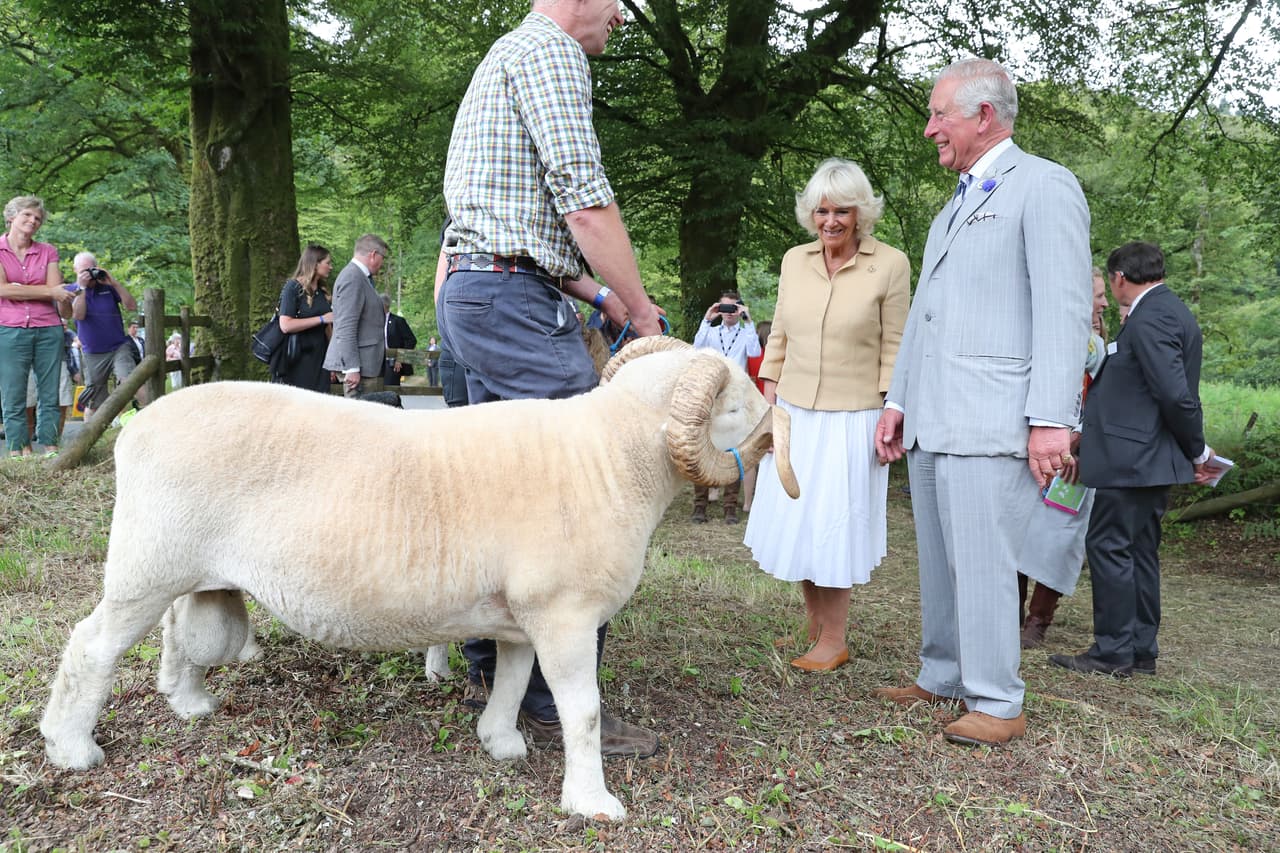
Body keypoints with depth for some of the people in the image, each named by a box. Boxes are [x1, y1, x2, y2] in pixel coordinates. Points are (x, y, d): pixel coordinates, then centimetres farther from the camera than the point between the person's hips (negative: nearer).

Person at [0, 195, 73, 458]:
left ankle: (50, 447, 5)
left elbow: (58, 293, 1)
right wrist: (49, 291, -8)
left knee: (49, 395, 2)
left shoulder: (47, 252, 11)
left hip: (48, 330, 2)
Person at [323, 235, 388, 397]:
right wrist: (352, 368, -22)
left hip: (368, 363, 10)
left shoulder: (359, 276, 18)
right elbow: (346, 328, -20)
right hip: (359, 365, -10)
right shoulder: (353, 278, -13)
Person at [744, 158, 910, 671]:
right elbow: (778, 340, 10)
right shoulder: (794, 261, 5)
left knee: (833, 524, 2)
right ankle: (813, 627, 28)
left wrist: (890, 417, -10)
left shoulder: (890, 265, -8)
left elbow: (893, 351, -6)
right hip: (793, 414, 5)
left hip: (851, 418, -4)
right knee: (795, 520, 10)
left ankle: (834, 642, 16)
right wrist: (767, 404, 7)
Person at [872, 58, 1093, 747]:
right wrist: (897, 401, 19)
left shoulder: (1044, 186, -3)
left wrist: (1051, 420, -19)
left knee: (982, 563, -6)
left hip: (989, 423, -8)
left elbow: (1064, 311, -12)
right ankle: (941, 678, 25)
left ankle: (997, 704, 5)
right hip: (929, 423, 8)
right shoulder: (955, 204, 24)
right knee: (938, 561, 13)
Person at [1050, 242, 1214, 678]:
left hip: (1132, 457, -10)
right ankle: (1142, 650, 19)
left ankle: (1113, 652, 1)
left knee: (1108, 545, -5)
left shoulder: (1149, 318, -17)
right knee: (1139, 551, 13)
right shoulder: (1173, 311, 15)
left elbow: (1177, 393, -22)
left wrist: (1198, 450, -10)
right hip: (1153, 459, 10)